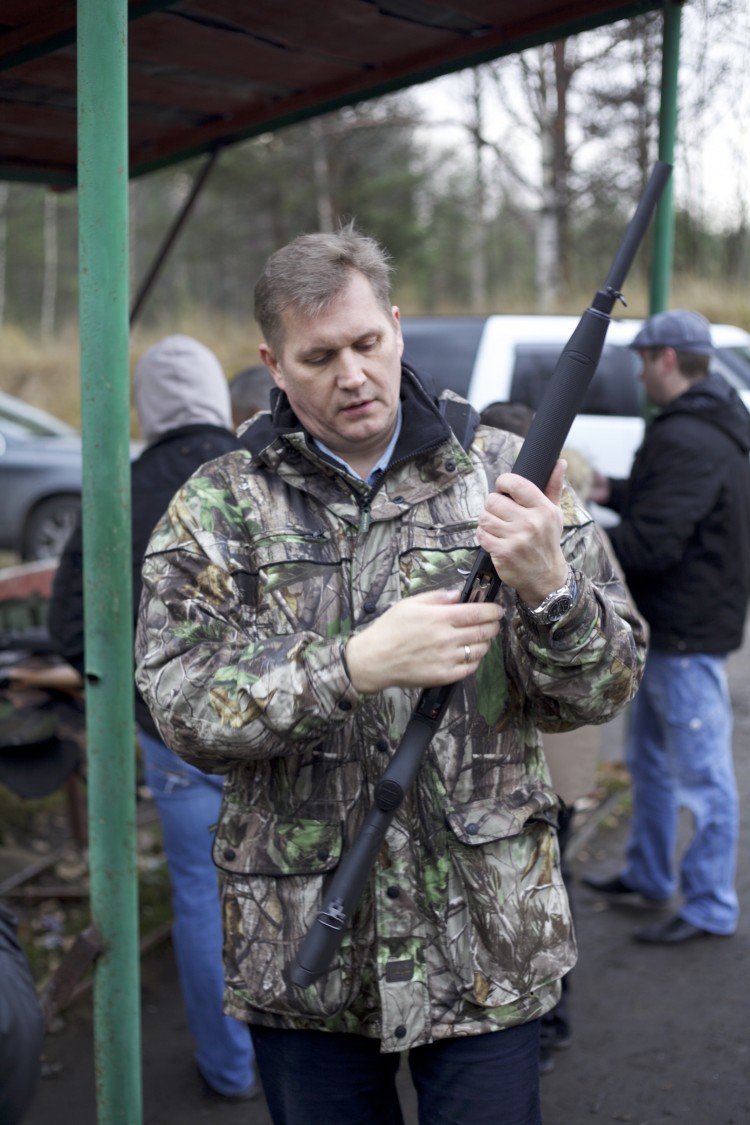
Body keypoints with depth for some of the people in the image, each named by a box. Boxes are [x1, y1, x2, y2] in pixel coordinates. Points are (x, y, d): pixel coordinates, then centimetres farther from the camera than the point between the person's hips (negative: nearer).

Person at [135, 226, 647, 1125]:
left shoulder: (504, 475, 0)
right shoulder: (216, 506, 0)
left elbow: (603, 688, -1)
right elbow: (180, 705, -11)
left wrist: (551, 591, -23)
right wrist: (355, 666, -26)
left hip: (486, 945, 0)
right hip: (299, 951, 1)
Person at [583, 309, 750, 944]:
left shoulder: (687, 441, -23)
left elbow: (651, 544, -28)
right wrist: (613, 492, 14)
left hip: (688, 634, -11)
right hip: (671, 628, 11)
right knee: (650, 759, 22)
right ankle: (649, 875, 36)